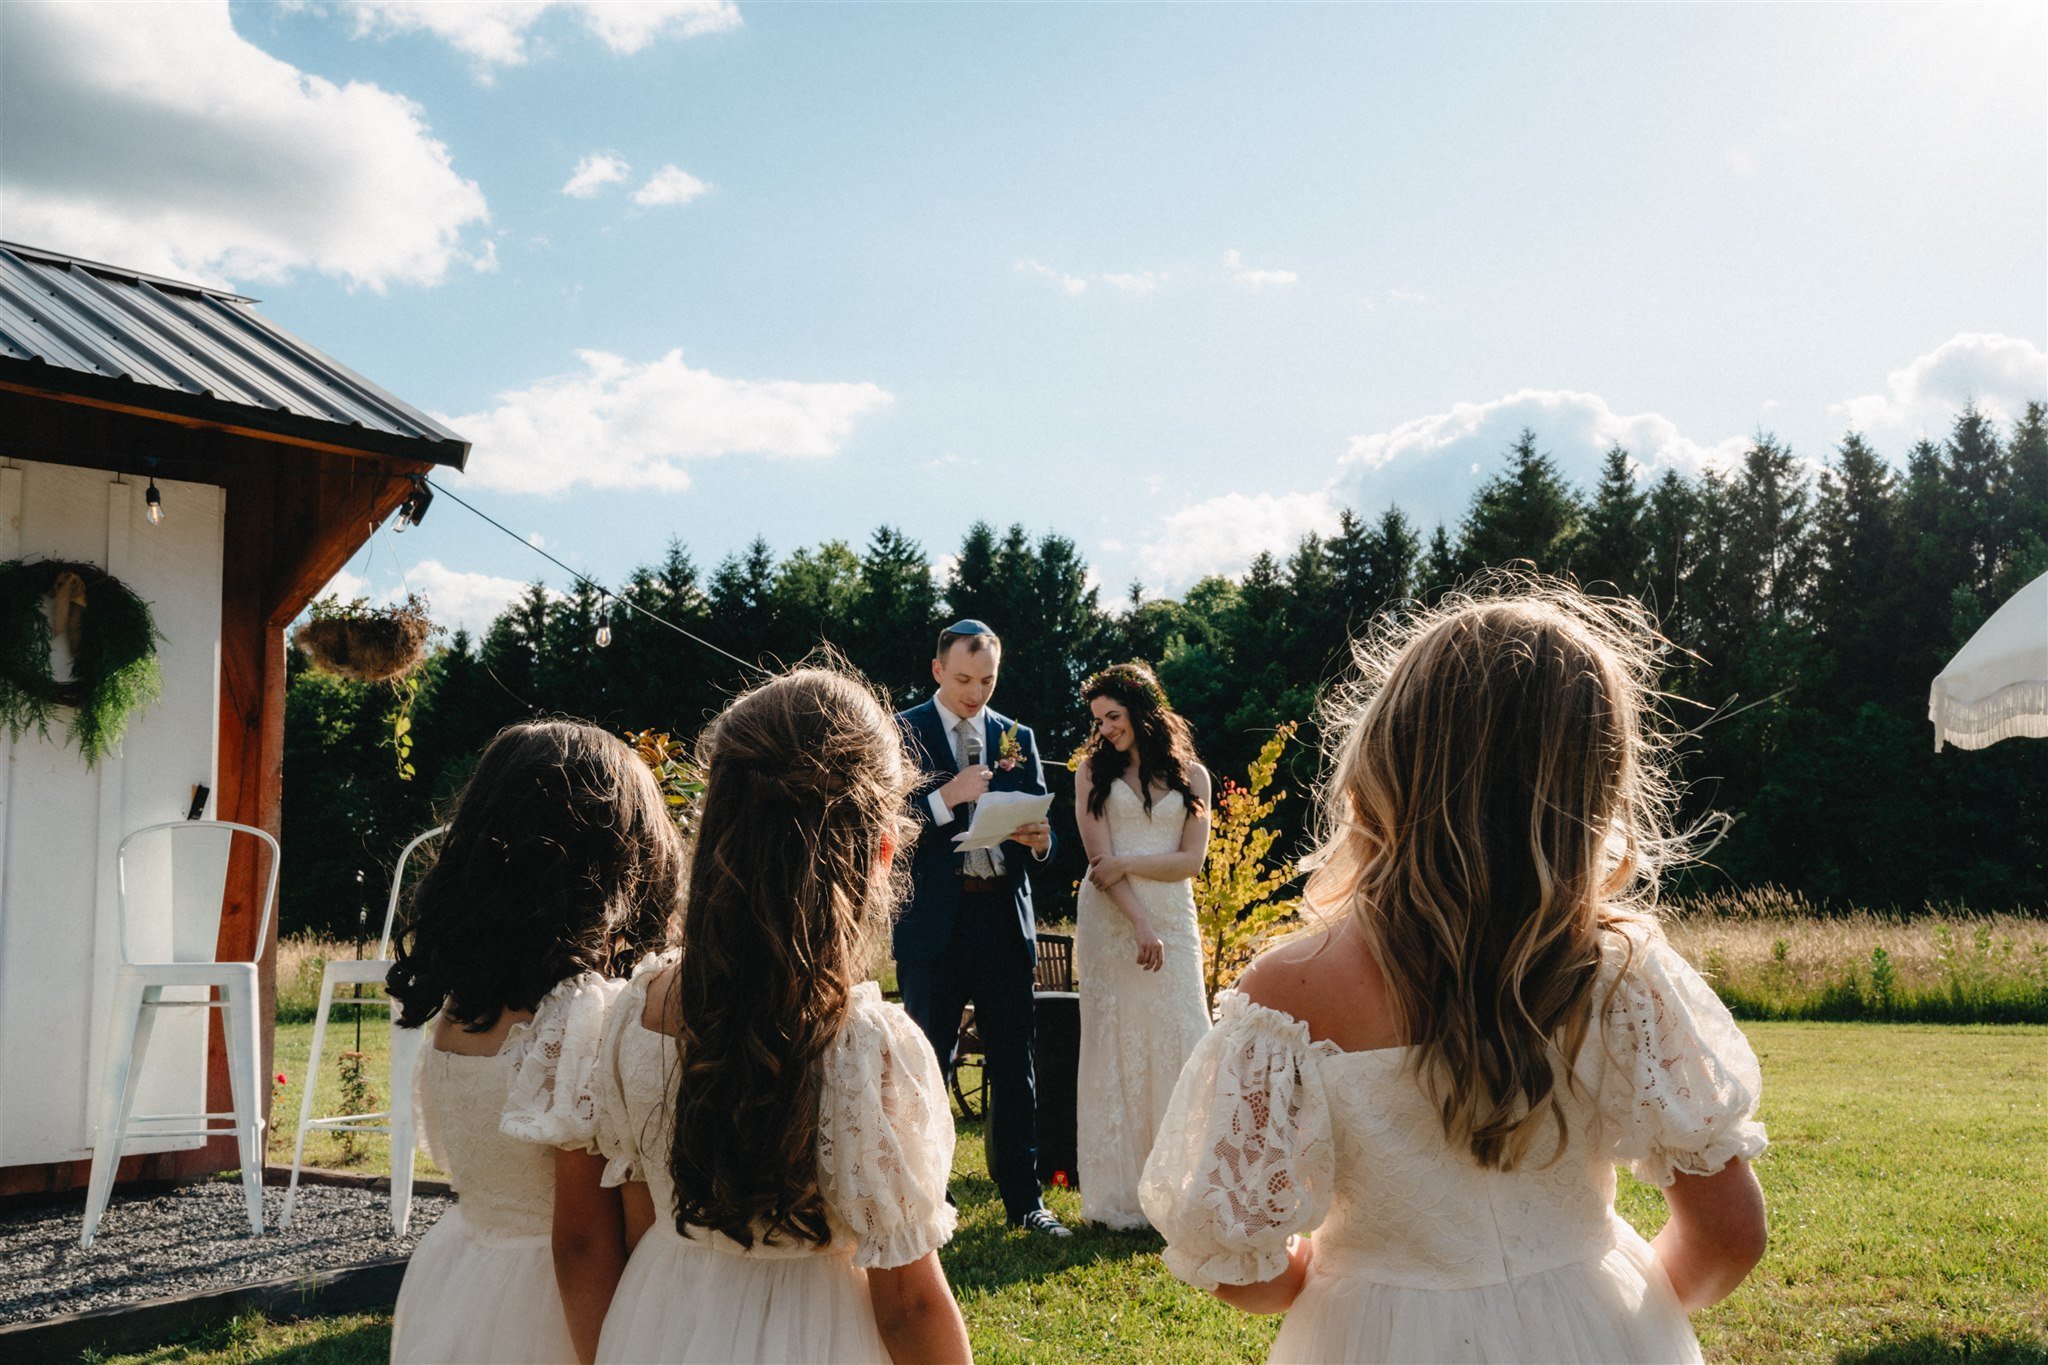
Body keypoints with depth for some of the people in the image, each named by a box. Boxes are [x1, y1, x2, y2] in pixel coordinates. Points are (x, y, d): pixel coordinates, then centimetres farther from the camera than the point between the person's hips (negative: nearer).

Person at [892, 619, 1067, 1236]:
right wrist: (947, 797, -19)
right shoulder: (902, 733, 1)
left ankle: (1023, 1196, 14)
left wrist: (1039, 838, -9)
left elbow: (1040, 824, 14)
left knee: (1014, 1063, 6)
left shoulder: (1017, 738, 14)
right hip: (933, 920, -3)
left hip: (1004, 917, 3)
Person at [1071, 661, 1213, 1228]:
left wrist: (1126, 864, -10)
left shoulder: (1190, 774, 9)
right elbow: (1100, 857, -3)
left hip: (1173, 919, 1)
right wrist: (1139, 924, -13)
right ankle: (1120, 1192, 4)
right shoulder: (1093, 769, 6)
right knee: (1115, 1044, -1)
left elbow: (1192, 859, 2)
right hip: (1109, 920, -1)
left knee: (1178, 1042, -2)